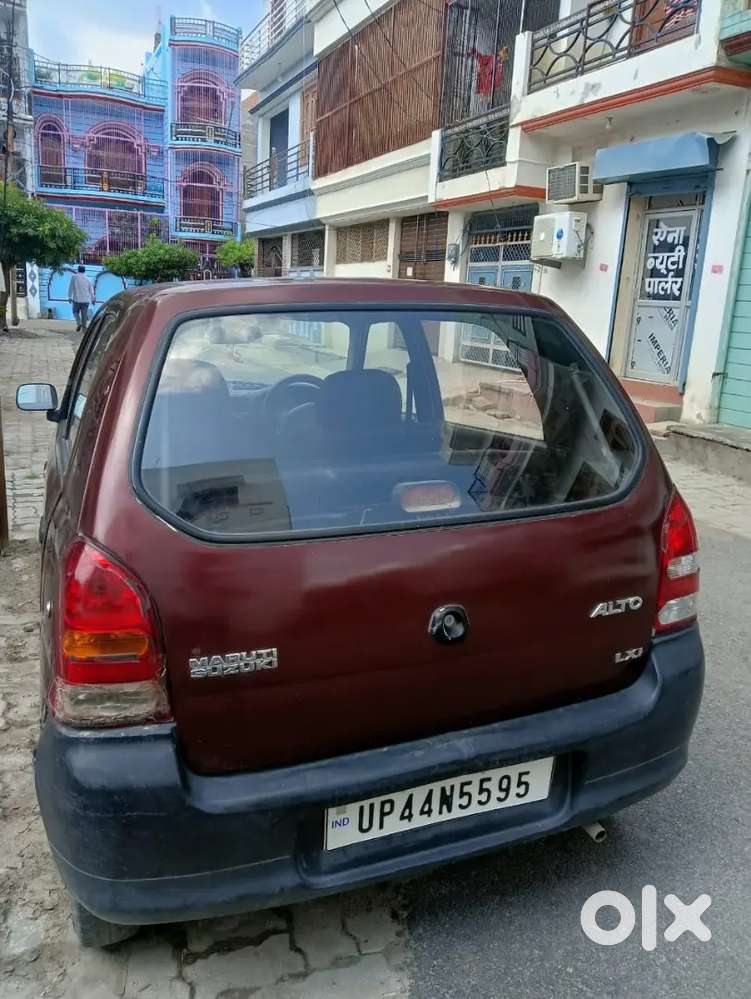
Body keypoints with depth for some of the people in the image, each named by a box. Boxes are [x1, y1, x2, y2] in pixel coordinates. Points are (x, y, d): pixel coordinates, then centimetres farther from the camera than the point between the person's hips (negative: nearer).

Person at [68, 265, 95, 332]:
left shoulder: (74, 277, -3)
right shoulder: (87, 279, 4)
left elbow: (70, 288, -1)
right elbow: (91, 290, 9)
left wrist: (69, 297, 7)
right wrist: (92, 299, 18)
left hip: (76, 299, -2)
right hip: (86, 300, 2)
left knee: (75, 312, 14)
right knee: (84, 314, 6)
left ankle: (79, 322, -8)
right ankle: (84, 327, 4)